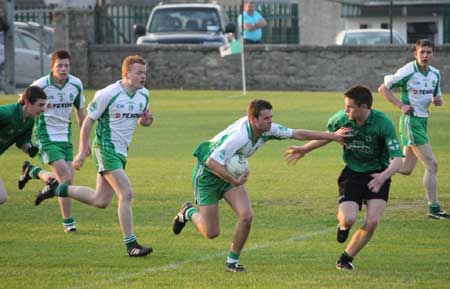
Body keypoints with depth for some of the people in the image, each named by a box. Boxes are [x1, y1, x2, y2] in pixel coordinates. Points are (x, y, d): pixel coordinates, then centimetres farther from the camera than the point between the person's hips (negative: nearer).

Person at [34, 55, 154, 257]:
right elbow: (88, 121, -9)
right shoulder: (108, 94, -15)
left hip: (121, 151, 8)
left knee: (100, 201, 11)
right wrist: (82, 151, -11)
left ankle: (57, 189, 29)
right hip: (106, 149, -8)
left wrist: (146, 120, -5)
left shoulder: (143, 95, 5)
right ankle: (131, 245, -15)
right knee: (126, 194, -18)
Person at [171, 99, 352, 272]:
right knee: (211, 233, -4)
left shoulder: (267, 129, -12)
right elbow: (211, 162, -40)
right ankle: (189, 212, 28)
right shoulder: (239, 136, -36)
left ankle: (232, 261, 6)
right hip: (208, 174, -7)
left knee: (246, 216, -12)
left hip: (231, 173, 7)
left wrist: (333, 136, 1)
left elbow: (297, 134, 0)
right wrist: (235, 181, -37)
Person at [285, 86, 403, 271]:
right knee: (348, 219, -20)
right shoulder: (341, 119, -12)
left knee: (372, 222, -18)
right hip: (352, 174, 2)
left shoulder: (383, 123, -22)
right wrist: (304, 150, 18)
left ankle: (346, 258, 6)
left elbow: (397, 159, -24)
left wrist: (383, 177, -43)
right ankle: (343, 225, 21)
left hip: (377, 176, -2)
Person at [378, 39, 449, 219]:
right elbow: (383, 89, -7)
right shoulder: (408, 72, -12)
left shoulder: (435, 74, 8)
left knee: (406, 169, 11)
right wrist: (401, 105, -14)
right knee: (431, 165, -11)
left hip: (422, 120, 8)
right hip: (411, 120, -8)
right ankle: (434, 208, -7)